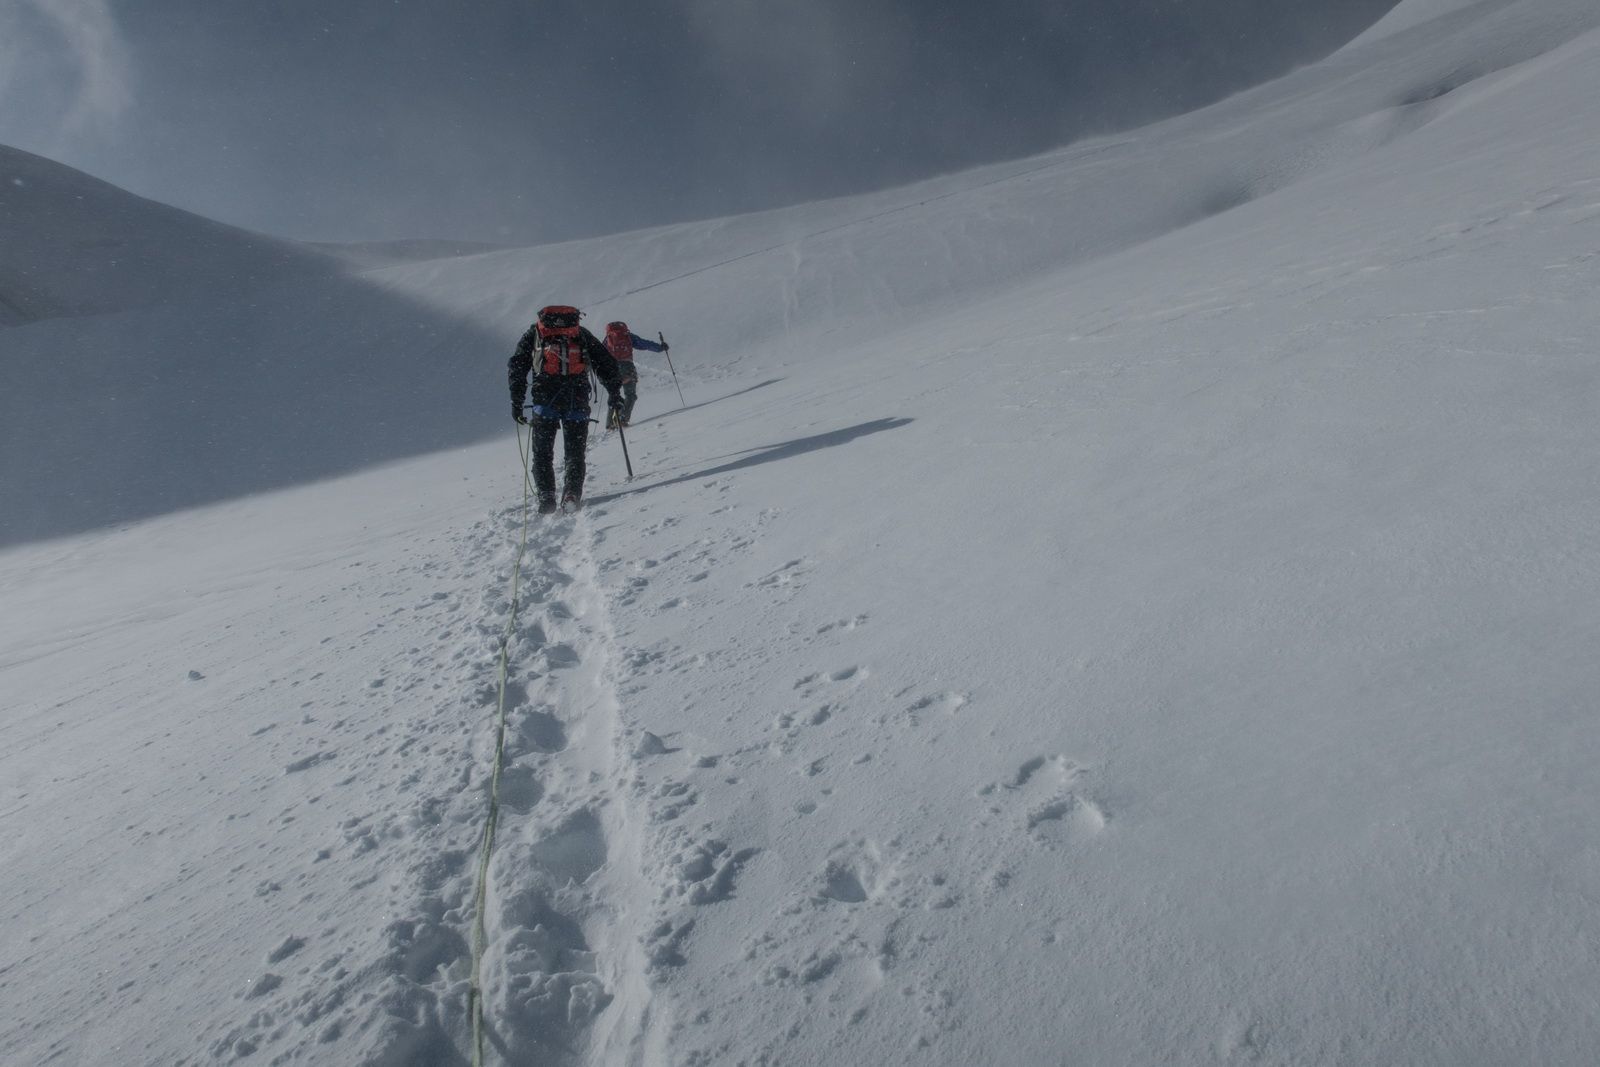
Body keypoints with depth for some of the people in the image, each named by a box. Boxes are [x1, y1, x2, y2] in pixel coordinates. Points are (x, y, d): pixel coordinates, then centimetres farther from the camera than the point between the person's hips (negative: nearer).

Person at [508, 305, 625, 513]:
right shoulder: (582, 334, 22)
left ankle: (546, 498, -3)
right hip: (577, 398, 1)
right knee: (575, 452, 8)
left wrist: (516, 402, 13)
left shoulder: (534, 333, 21)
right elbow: (607, 365, 16)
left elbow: (516, 368, 11)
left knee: (543, 453, 9)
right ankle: (572, 495, -10)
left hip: (545, 396, 0)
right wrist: (614, 394, 27)